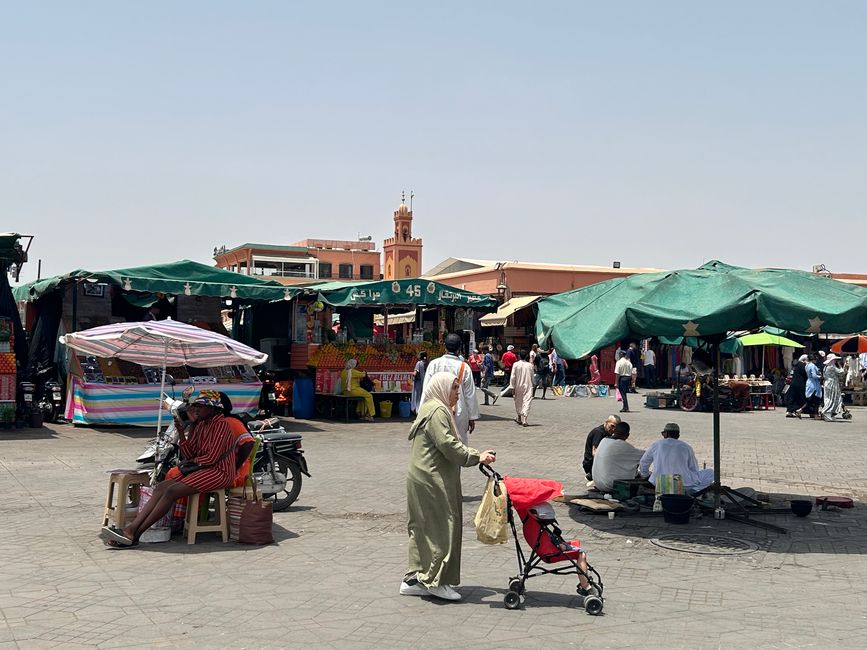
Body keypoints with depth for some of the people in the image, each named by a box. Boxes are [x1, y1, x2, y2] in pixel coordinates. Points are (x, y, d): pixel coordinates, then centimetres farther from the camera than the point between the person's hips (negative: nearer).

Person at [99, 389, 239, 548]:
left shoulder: (221, 425, -9)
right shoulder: (201, 425, 19)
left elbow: (212, 458, -15)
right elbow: (189, 455, 13)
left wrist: (191, 462, 0)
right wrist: (181, 432, 2)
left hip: (218, 472, -9)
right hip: (201, 469, 9)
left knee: (172, 491, -23)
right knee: (161, 487, -10)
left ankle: (134, 535, -25)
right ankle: (131, 528, -21)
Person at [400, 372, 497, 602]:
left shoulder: (434, 409, 21)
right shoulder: (437, 411, -14)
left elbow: (450, 445, 24)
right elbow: (449, 446, -22)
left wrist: (476, 454, 15)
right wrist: (477, 457, -18)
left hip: (423, 479, 11)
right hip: (433, 481, -11)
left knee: (423, 528, 13)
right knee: (442, 527, -5)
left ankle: (414, 578, 17)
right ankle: (436, 580, 1)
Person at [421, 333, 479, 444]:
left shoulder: (434, 364, -3)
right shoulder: (464, 367, -4)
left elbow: (426, 390, -2)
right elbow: (470, 394, 0)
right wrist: (472, 417, 8)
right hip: (459, 414, -1)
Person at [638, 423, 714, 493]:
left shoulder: (655, 445, 5)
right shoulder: (686, 447, 4)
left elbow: (643, 465, 14)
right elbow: (694, 469, 13)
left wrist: (647, 476, 34)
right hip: (684, 484, -2)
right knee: (710, 473, 15)